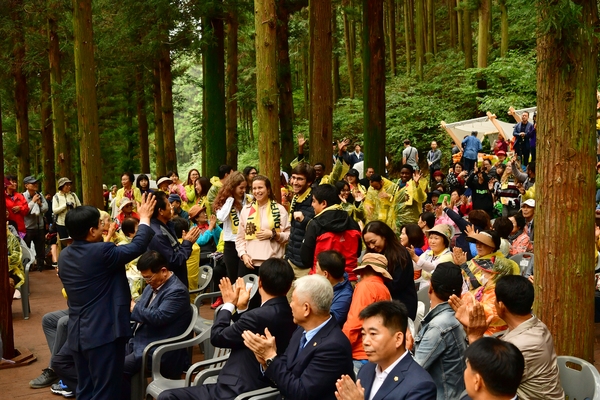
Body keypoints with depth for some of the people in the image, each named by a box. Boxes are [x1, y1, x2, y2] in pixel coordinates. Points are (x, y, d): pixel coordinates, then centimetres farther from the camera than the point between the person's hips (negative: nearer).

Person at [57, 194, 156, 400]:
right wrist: (145, 218, 4)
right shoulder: (101, 252, -19)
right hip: (103, 333, -8)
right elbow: (137, 246, -9)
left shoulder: (64, 255, 5)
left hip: (77, 334, 9)